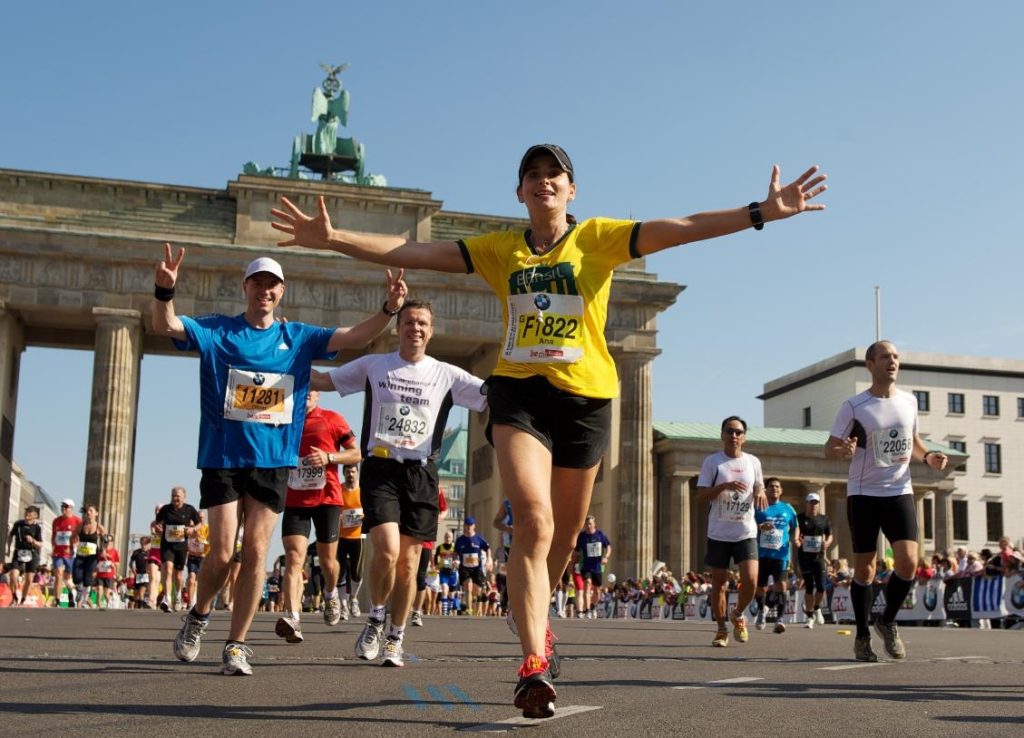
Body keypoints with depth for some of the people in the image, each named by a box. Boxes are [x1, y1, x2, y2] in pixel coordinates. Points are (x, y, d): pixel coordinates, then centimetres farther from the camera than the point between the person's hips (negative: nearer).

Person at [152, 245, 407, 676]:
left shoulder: (298, 338, 8)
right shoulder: (216, 331, 4)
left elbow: (355, 338, 1)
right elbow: (165, 326, -9)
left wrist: (389, 310, -18)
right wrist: (165, 291, -31)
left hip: (273, 462, 2)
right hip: (222, 458, -1)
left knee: (256, 552, -2)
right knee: (221, 553, -3)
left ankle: (236, 645, 9)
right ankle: (198, 617, 27)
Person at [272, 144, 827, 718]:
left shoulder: (600, 237, 3)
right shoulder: (499, 249, 8)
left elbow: (684, 229, -6)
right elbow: (414, 252, 4)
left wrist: (763, 212, -16)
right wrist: (334, 238, -4)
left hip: (586, 395, 1)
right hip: (519, 391, -1)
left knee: (565, 533, 13)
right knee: (533, 519, -20)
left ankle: (535, 616, 42)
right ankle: (535, 664, -18)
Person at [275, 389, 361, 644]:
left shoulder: (332, 419, 2)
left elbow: (356, 454, 1)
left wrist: (329, 457, -15)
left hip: (327, 498, -1)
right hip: (294, 500, 1)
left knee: (327, 559, 9)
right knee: (293, 557, -16)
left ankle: (331, 595, 42)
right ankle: (292, 617, -28)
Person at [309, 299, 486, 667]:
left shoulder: (446, 374, 7)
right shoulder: (373, 365, 8)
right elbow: (321, 380, 12)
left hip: (421, 474, 1)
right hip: (381, 468, -1)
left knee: (408, 564, 3)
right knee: (387, 550, -18)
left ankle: (395, 640, 19)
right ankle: (375, 619, 9)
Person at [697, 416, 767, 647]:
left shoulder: (753, 462, 7)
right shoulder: (712, 462, -2)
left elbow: (759, 487, 19)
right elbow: (701, 495, -7)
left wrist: (760, 493, -5)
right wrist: (725, 486, -22)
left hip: (746, 532, 2)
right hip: (718, 533, -1)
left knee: (750, 579, -12)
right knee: (719, 582, 3)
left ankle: (738, 615, 17)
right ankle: (721, 629, 18)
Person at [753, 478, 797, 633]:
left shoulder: (787, 508, 10)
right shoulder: (759, 508, 3)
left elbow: (794, 527, 21)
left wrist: (794, 538, 1)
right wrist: (760, 527, -19)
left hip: (780, 554, 0)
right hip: (761, 554, 0)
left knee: (781, 584, -16)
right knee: (760, 587, 8)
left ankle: (780, 618, -12)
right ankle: (761, 609, 37)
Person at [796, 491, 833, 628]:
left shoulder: (824, 519, 7)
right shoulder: (800, 518, -1)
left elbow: (830, 535, 14)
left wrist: (827, 543, -8)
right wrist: (796, 541, -31)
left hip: (819, 556, 2)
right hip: (804, 556, -2)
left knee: (821, 587, -6)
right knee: (809, 587, -1)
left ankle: (817, 609, 23)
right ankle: (810, 617, 11)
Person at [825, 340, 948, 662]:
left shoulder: (909, 401, 6)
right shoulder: (854, 406, -7)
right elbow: (829, 449, -5)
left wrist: (927, 456, 1)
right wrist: (843, 451, -28)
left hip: (900, 492, 3)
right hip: (863, 494, -3)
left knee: (908, 561, -12)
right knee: (864, 568, 2)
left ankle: (887, 622, 12)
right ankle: (862, 636, 18)